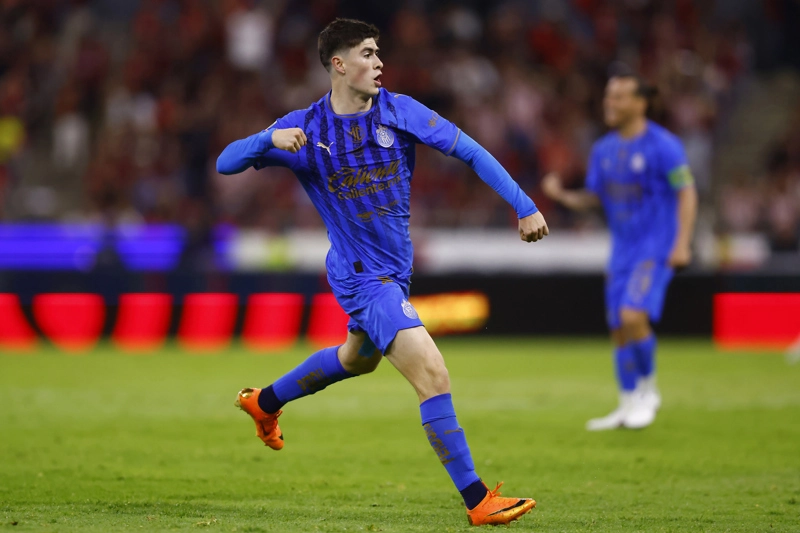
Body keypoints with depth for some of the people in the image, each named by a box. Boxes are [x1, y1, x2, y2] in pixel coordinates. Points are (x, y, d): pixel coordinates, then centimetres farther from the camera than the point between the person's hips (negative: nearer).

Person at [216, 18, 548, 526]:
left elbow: (471, 152, -4)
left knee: (358, 359, 31)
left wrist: (524, 206, -11)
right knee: (433, 375, -18)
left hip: (394, 270, 7)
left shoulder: (399, 111, -5)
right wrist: (271, 140, -33)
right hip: (363, 275, -7)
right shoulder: (305, 128, -12)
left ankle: (266, 402, 55)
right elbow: (226, 163, -13)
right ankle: (478, 500, -14)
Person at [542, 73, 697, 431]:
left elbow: (686, 193, -9)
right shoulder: (603, 150, 8)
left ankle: (648, 388, 0)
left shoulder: (662, 146, -11)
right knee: (618, 328, 6)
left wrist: (682, 243, -16)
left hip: (655, 249, -7)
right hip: (622, 250, 7)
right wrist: (561, 195, -5)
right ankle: (628, 406, 17)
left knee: (633, 316, -22)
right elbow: (592, 198, 15)